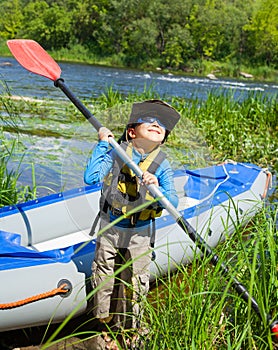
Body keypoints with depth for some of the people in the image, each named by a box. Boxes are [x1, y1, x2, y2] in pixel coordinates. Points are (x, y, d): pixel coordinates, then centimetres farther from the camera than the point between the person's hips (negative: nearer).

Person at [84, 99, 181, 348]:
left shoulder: (162, 165, -7)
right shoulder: (116, 153, -7)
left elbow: (173, 203, -17)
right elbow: (91, 178, -18)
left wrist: (158, 188, -37)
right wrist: (102, 144, -16)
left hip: (139, 236, 0)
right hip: (109, 231, 1)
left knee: (134, 288, 10)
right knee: (104, 281, 15)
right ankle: (105, 325, 40)